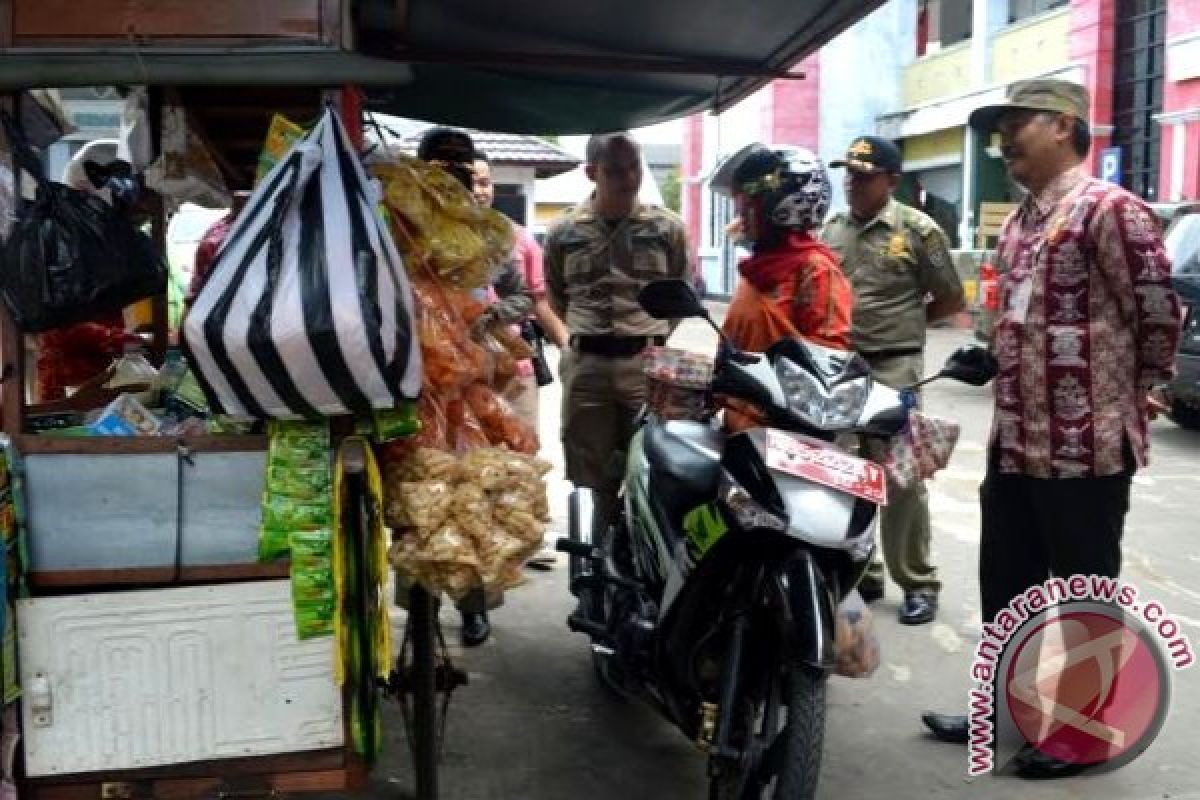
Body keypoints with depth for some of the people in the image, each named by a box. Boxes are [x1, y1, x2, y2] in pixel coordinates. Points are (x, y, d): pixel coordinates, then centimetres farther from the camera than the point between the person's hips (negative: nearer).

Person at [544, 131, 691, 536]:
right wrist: (581, 334, 11)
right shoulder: (564, 230, 5)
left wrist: (655, 335, 6)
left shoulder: (667, 227, 4)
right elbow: (553, 294, 16)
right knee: (599, 478, 9)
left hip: (648, 363, -1)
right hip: (586, 365, 1)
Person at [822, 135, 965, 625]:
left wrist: (900, 323, -1)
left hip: (892, 369, -5)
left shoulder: (918, 230, -4)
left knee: (900, 479, -2)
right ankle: (859, 572, 23)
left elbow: (951, 299, 1)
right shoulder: (830, 230, 10)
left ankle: (918, 583, 9)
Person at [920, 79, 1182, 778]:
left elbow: (1160, 313, -14)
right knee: (1004, 588, 18)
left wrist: (1135, 393, -2)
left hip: (1086, 447, -9)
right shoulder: (1018, 225, 15)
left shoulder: (1109, 210, -14)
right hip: (1015, 442, 9)